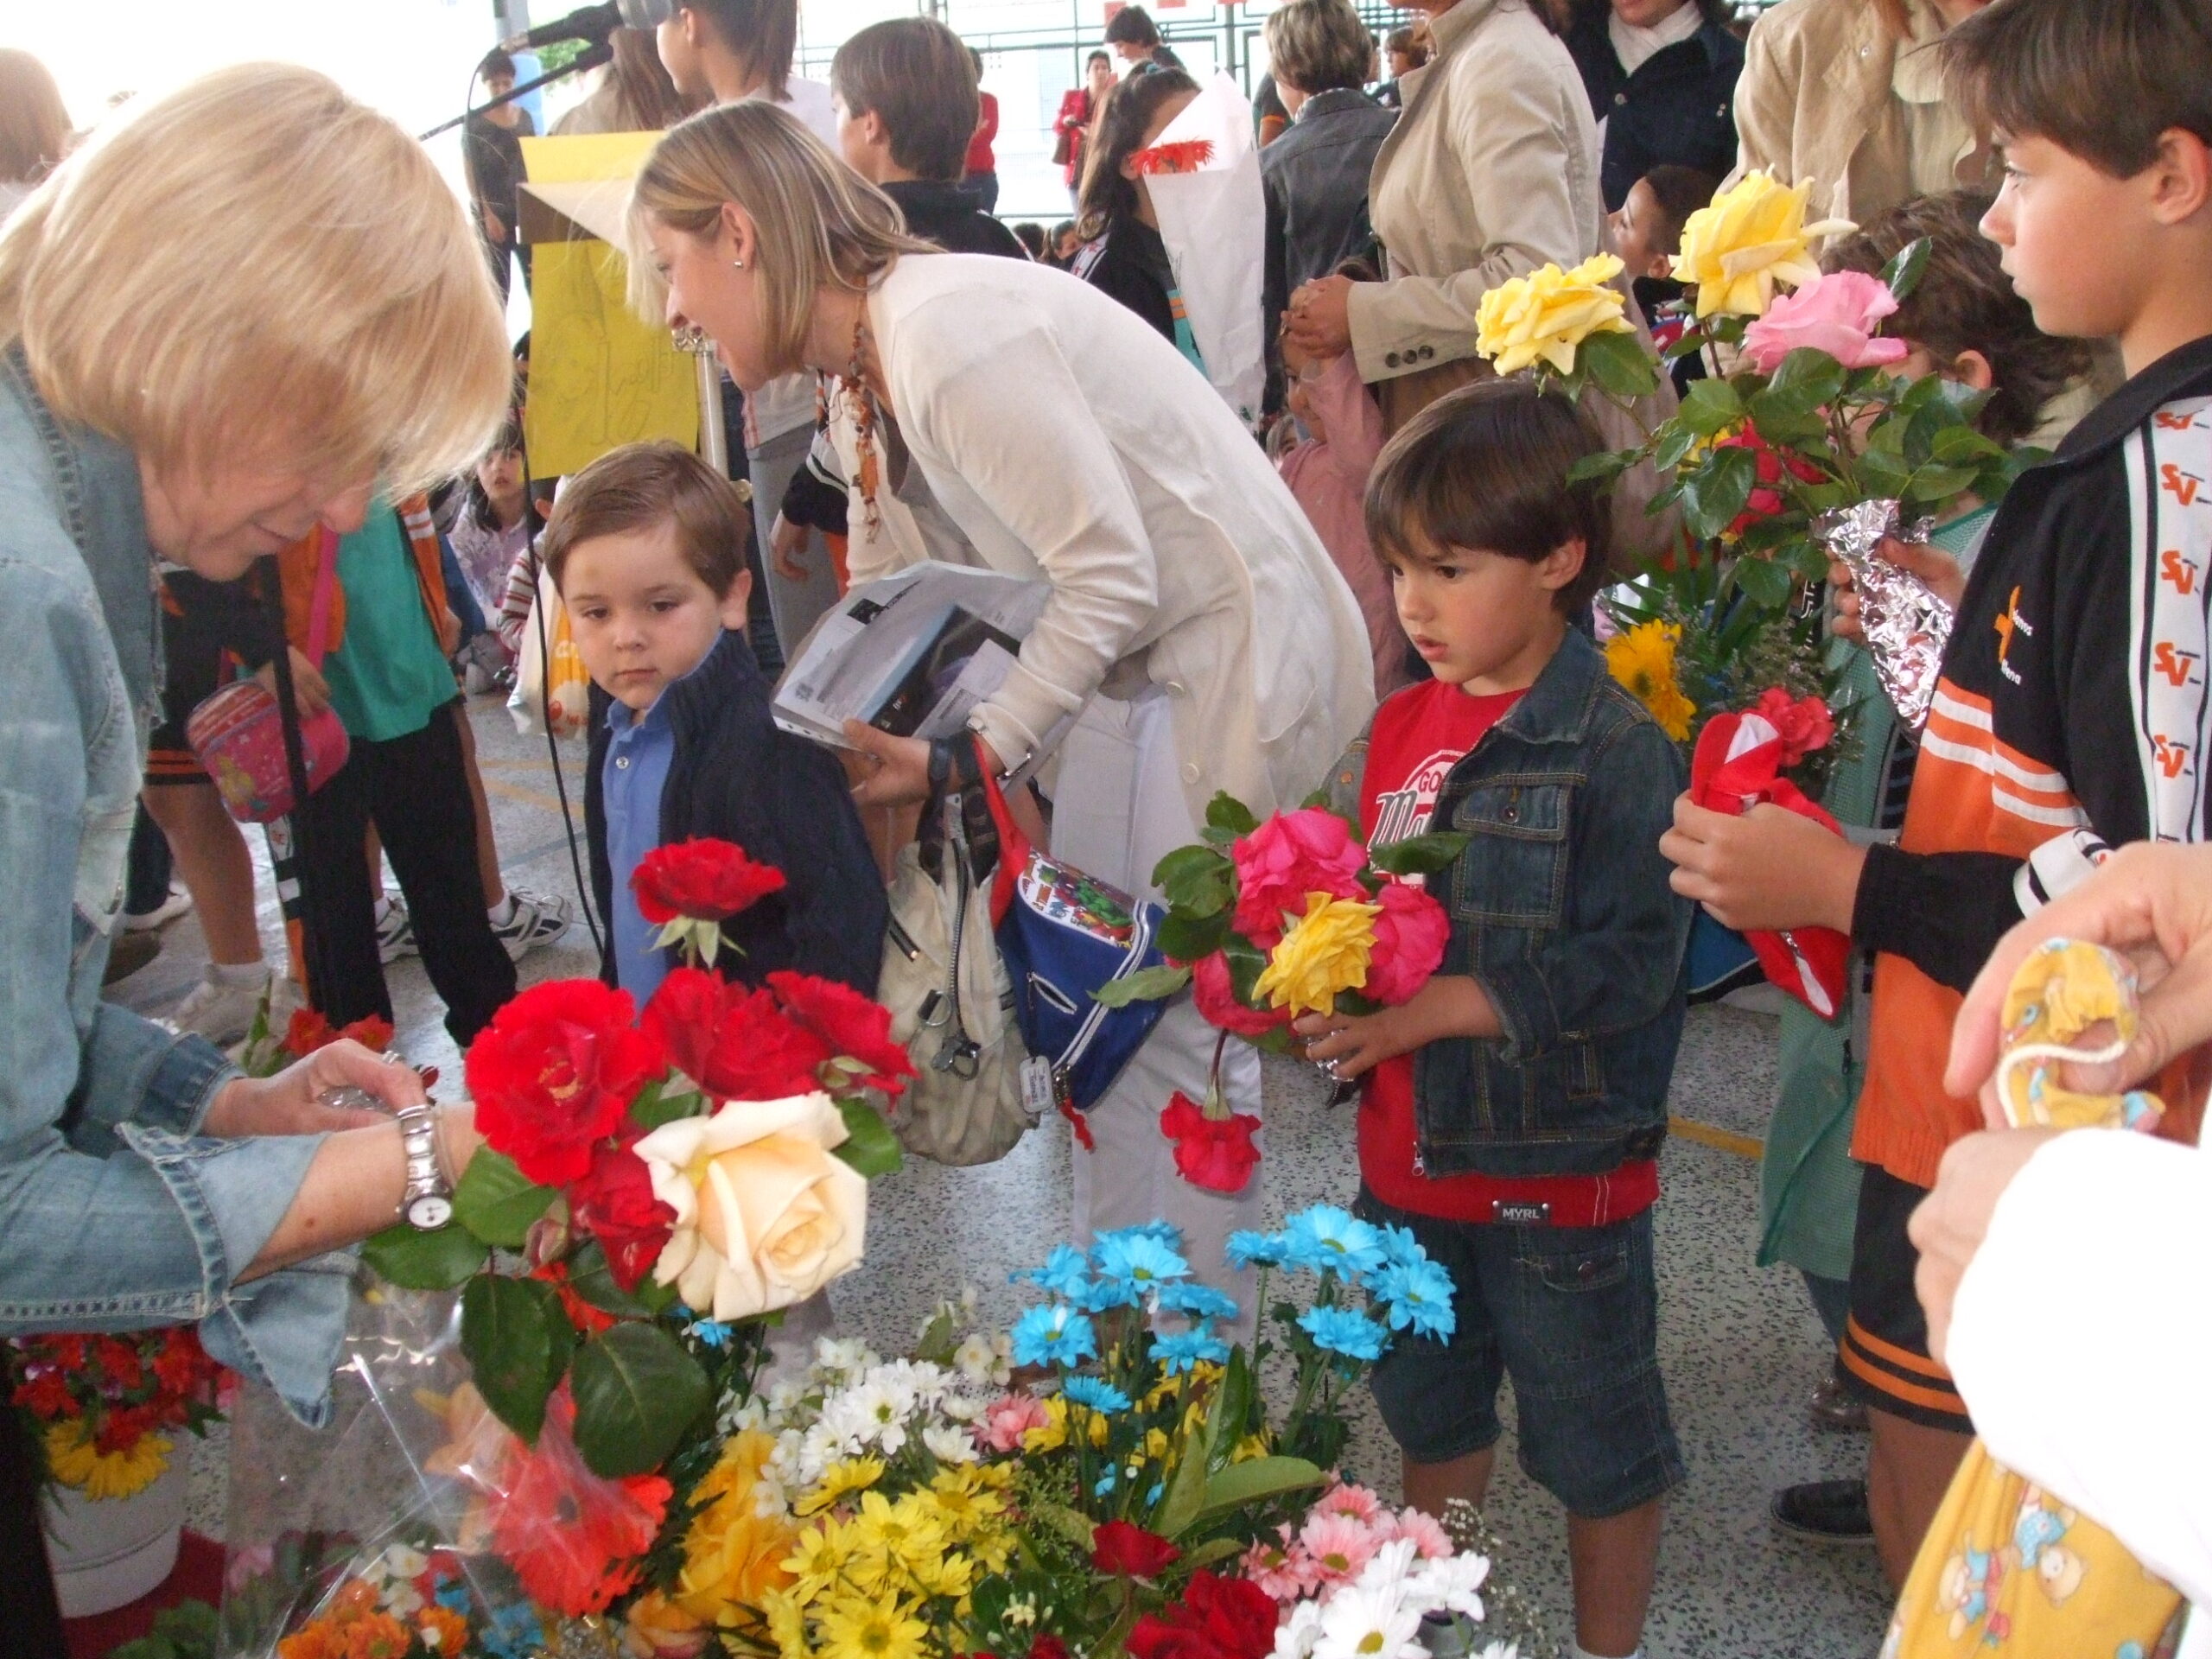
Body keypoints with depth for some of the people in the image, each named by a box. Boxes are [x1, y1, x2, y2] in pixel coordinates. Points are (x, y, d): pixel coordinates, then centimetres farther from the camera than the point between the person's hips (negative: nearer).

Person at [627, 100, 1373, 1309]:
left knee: (1170, 1033, -5)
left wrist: (966, 760, -21)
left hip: (1229, 654, -9)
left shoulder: (948, 332, -24)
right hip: (1132, 673, 10)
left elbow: (1112, 578, -24)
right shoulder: (868, 380, 7)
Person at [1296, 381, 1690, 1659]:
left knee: (1597, 1450, 14)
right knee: (1430, 1415, 25)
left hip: (1562, 1179, -7)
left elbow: (1627, 965, -25)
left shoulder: (1617, 751, -19)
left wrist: (1425, 1009, -26)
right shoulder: (1401, 729, 4)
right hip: (1408, 1161, 7)